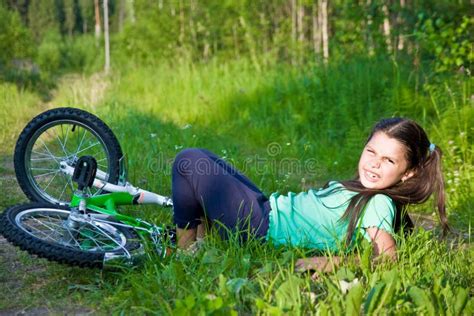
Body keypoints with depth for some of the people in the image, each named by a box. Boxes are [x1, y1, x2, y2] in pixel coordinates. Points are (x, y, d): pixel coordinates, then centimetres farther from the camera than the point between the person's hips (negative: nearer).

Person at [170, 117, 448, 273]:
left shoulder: (379, 205, -21)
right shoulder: (367, 191, 4)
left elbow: (387, 257, -34)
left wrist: (330, 263, -35)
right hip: (267, 208, 9)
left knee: (189, 160, -7)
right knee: (199, 157, 23)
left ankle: (184, 248, 8)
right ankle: (200, 231, 18)